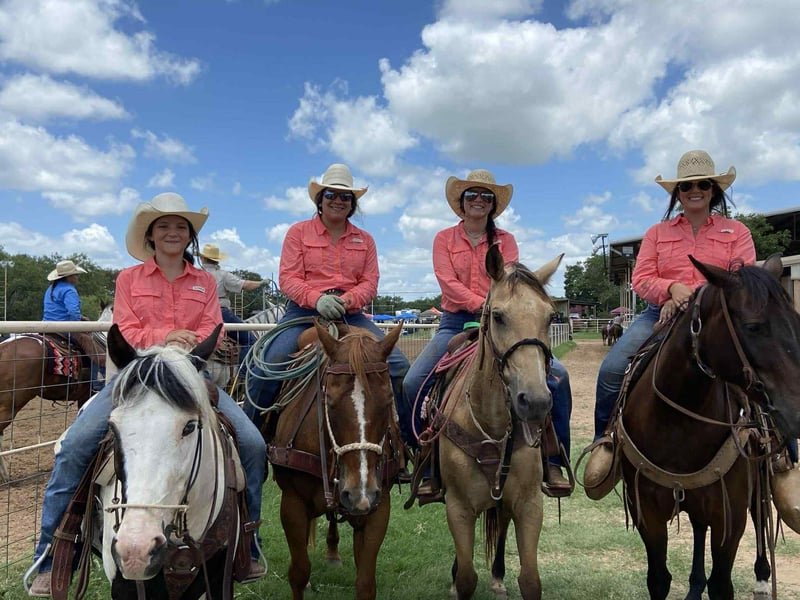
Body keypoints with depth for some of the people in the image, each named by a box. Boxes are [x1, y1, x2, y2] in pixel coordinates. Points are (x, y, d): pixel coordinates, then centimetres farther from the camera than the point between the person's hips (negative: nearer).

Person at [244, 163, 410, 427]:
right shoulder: (299, 232, 7)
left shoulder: (365, 240, 15)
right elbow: (287, 278, -2)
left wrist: (347, 300, -16)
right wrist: (317, 299, -22)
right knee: (266, 366, -26)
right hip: (304, 310, -2)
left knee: (398, 366, -14)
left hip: (350, 314, 3)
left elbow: (370, 282, 6)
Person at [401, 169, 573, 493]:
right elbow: (449, 283, -6)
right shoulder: (444, 239, 8)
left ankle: (554, 462, -4)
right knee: (411, 384, -21)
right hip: (456, 323, -1)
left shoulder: (505, 240, 12)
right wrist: (484, 304, -21)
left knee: (558, 374, -17)